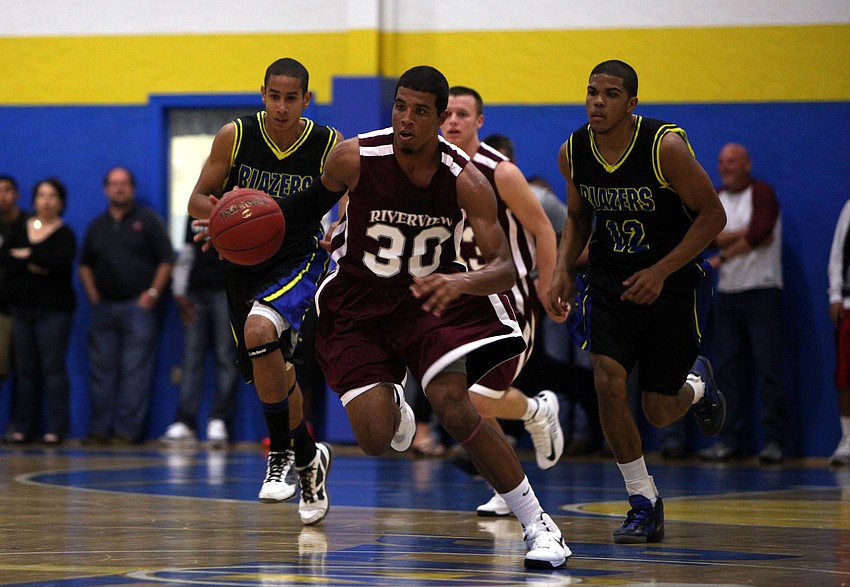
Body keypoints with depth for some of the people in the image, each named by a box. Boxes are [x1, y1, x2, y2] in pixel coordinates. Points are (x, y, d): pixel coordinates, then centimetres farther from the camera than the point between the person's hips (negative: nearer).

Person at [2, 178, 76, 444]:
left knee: (53, 367, -6)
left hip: (54, 310, -4)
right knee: (25, 369, 6)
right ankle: (23, 427, 9)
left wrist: (28, 256, -9)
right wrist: (33, 267, -14)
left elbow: (60, 262, -19)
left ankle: (56, 428, -5)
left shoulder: (64, 234, -1)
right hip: (23, 307, 4)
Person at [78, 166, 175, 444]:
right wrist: (92, 295, 8)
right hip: (104, 307, 5)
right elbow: (84, 265, 22)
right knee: (102, 371, 3)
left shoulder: (147, 221, 3)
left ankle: (128, 429, -6)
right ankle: (100, 429, 7)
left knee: (135, 372, -6)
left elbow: (166, 260, -1)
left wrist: (153, 293, -9)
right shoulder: (97, 226, 17)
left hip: (138, 306, -5)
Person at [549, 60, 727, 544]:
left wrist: (660, 272, -22)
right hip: (609, 278, 3)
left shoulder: (666, 146, -22)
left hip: (670, 280, -3)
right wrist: (563, 267, -5)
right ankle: (645, 504, -4)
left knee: (660, 412, 4)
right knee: (609, 382, -19)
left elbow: (713, 215, -15)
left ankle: (697, 384, 43)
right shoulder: (573, 153, -7)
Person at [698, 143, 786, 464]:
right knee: (728, 369, 4)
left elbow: (759, 234, -16)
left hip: (762, 291, -6)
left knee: (768, 367, -8)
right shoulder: (714, 199, 13)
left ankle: (774, 440, -7)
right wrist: (739, 235, -14)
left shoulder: (762, 194, -3)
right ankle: (728, 439, 8)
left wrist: (722, 257, -9)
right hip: (727, 293, 6)